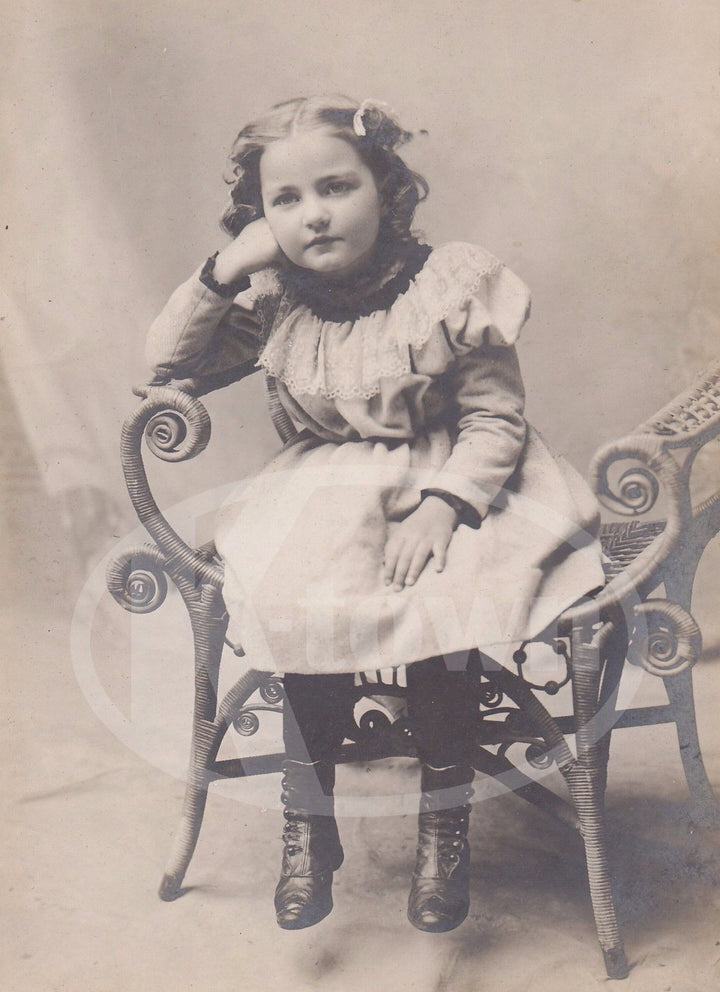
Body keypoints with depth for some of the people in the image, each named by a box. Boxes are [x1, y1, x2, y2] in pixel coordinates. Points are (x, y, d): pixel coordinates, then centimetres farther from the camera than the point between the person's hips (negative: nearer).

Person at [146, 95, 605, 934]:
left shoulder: (453, 283, -7)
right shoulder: (272, 301, 3)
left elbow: (496, 418, -7)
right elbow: (167, 361, 5)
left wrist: (441, 504, -23)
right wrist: (224, 270, -8)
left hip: (452, 480, -2)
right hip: (327, 489, 3)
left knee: (439, 608, -29)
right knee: (298, 611, -25)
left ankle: (444, 831, -6)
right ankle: (308, 830, -4)